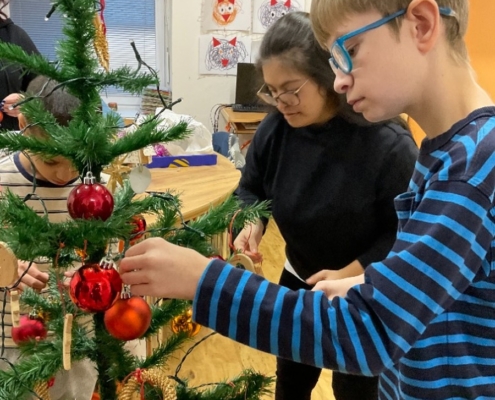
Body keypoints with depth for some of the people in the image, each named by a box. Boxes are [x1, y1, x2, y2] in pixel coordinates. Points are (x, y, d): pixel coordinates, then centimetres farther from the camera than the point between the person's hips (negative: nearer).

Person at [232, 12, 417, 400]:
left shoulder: (388, 143, -29)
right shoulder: (275, 129, -15)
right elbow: (251, 189, 1)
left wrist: (348, 275, -27)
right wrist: (252, 224, -20)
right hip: (299, 281, 5)